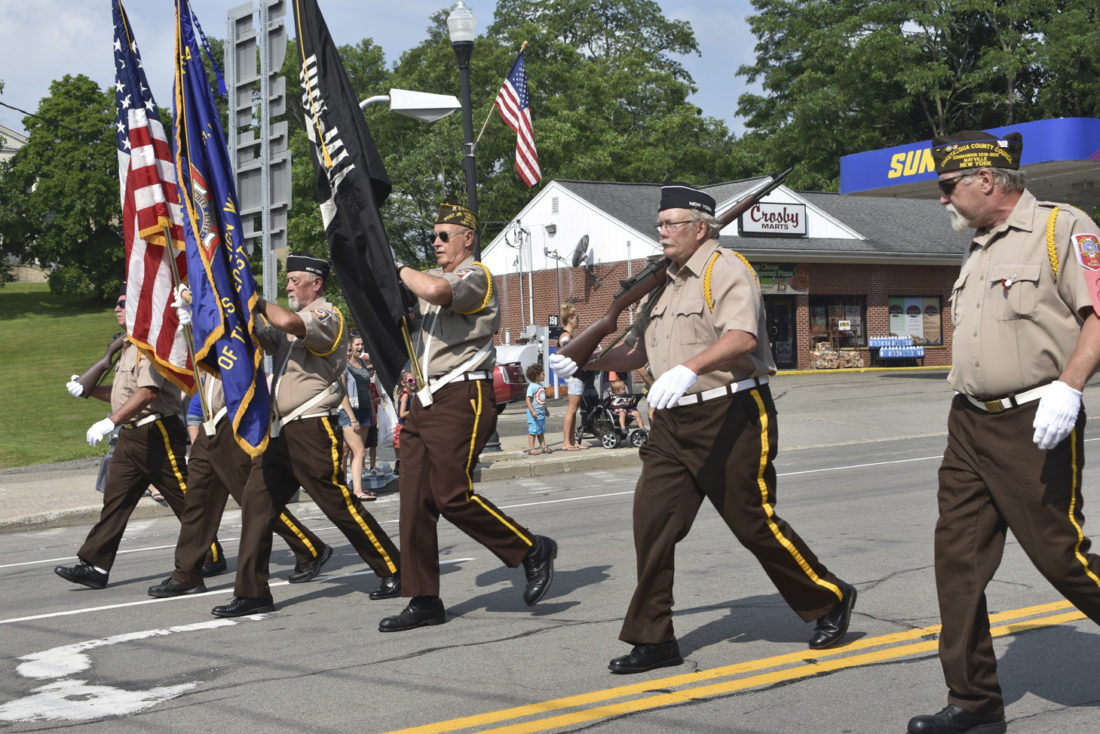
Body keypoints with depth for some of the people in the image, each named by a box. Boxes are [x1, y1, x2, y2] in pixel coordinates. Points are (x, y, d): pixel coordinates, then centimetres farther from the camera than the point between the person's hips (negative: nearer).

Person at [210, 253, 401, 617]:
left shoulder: (327, 315, -8)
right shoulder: (298, 321, 23)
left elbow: (287, 322, -27)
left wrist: (260, 304, -10)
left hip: (312, 431, -9)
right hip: (282, 431, 9)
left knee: (341, 505, -5)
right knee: (255, 502, 2)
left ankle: (394, 571, 8)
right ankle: (251, 592, 5)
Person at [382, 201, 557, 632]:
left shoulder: (475, 276, -7)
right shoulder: (436, 278, 22)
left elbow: (435, 291, -28)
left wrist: (402, 270, -12)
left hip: (461, 398, -9)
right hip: (426, 400, 9)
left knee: (451, 495, -13)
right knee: (415, 499, 2)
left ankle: (533, 551, 5)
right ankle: (424, 600, 6)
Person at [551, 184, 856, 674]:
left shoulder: (726, 270, -9)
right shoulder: (667, 283, 19)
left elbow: (743, 338, -26)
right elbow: (638, 350, 23)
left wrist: (689, 368, -40)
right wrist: (582, 362, 11)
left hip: (730, 417, -8)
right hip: (673, 422, 8)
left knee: (754, 522, 0)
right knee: (652, 520, -1)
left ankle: (830, 600, 22)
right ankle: (653, 639, 7)